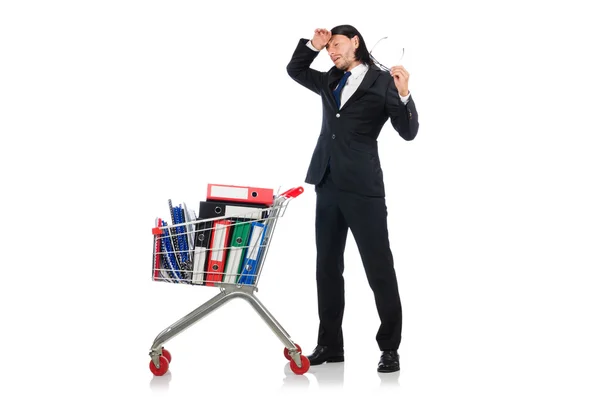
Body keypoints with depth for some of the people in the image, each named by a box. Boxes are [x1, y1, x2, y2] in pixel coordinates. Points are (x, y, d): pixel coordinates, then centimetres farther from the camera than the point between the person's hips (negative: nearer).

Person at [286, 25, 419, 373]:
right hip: (328, 185, 7)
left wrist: (403, 95, -23)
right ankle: (330, 345, 20)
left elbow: (409, 132, -7)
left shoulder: (382, 82, -3)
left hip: (363, 188, -7)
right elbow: (294, 70, 30)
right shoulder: (330, 82, 15)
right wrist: (312, 46, 13)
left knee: (379, 268, -2)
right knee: (328, 266, 11)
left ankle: (390, 348, 7)